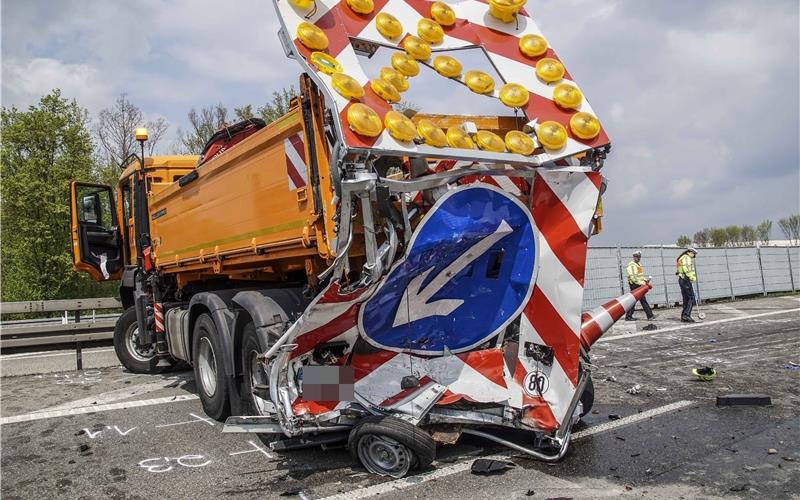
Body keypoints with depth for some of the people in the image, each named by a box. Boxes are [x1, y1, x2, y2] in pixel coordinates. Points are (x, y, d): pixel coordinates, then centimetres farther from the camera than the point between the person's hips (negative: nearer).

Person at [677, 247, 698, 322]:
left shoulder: (681, 258, 24)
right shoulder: (686, 258, -7)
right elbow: (686, 268, -22)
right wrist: (692, 277, -22)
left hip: (681, 279, 10)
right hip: (686, 279, -10)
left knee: (686, 299, 11)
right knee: (691, 298, -9)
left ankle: (683, 316, 12)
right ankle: (686, 315, -14)